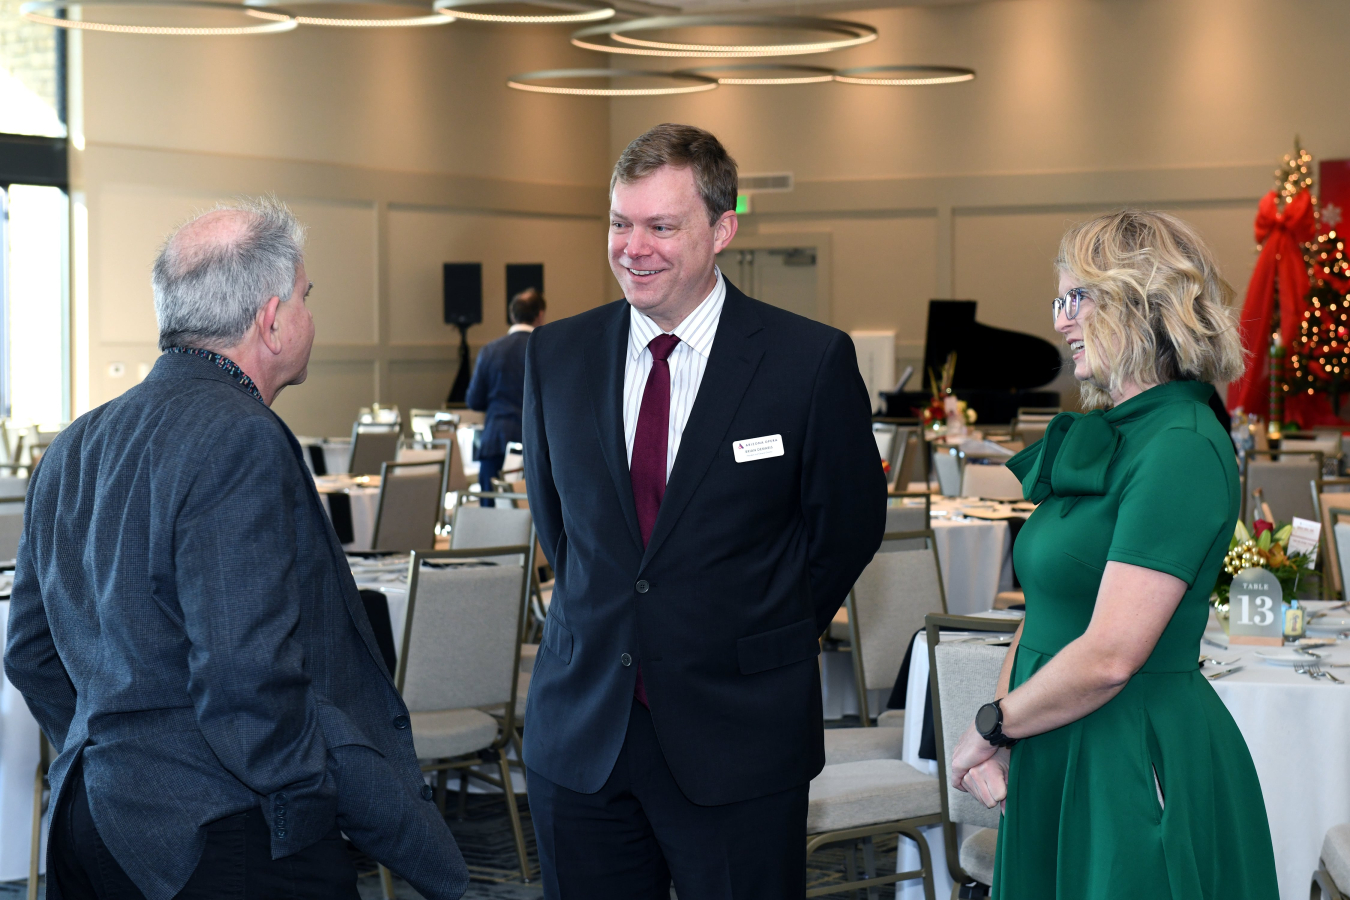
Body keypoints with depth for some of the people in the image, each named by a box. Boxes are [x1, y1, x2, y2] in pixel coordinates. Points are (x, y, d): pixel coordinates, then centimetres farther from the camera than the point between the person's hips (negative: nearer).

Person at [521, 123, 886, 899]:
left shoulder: (811, 361, -8)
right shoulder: (556, 356, 4)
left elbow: (848, 524, 2)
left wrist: (768, 638, 9)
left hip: (735, 742, -3)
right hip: (582, 738, 4)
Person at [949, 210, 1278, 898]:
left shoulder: (1181, 449, -17)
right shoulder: (1096, 440, 12)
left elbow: (1109, 656, -23)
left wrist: (991, 727, -10)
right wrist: (997, 731, -3)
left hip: (1137, 764, -9)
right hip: (1056, 764, 9)